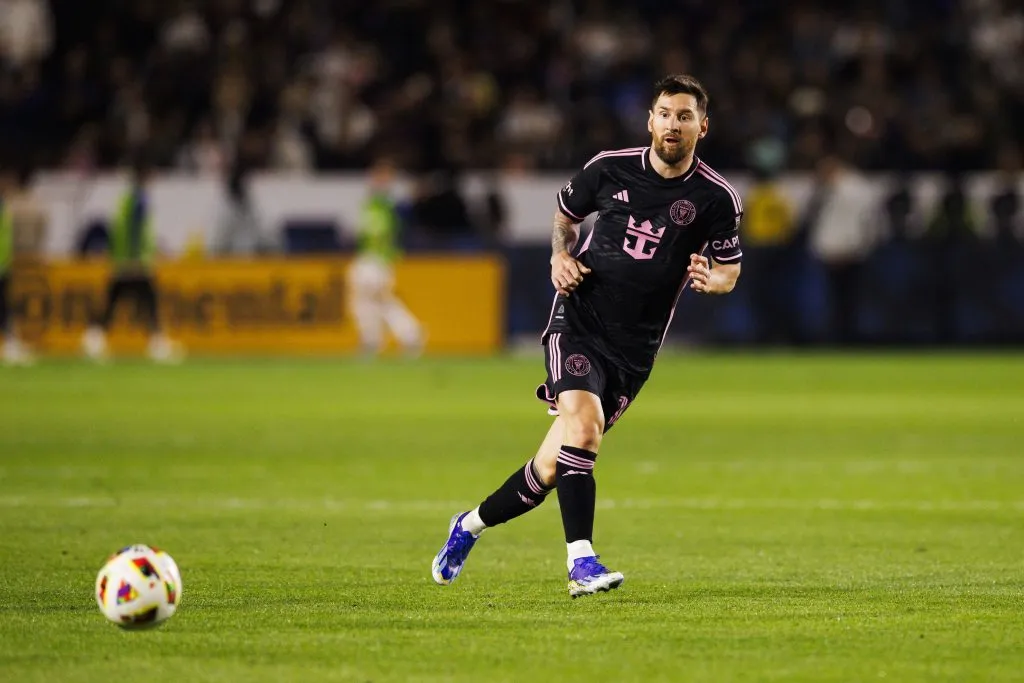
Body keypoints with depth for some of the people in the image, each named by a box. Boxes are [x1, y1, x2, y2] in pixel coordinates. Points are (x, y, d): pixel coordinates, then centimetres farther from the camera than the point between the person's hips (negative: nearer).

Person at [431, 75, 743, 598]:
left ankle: (471, 525, 29)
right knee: (583, 422, -28)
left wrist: (709, 279, -17)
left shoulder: (716, 198, -4)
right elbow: (565, 211, 18)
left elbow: (729, 272, 6)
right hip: (578, 319, -1)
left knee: (552, 469, 4)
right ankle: (581, 562, -27)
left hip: (634, 347, 1)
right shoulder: (611, 168, 0)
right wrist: (561, 256, -1)